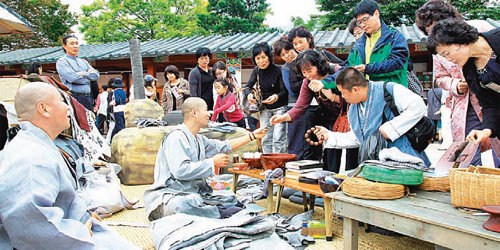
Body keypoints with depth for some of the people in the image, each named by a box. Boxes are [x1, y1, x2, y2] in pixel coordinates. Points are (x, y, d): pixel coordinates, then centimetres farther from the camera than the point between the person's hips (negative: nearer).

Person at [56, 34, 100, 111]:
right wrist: (88, 77, 0)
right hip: (73, 98, -6)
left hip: (88, 98, 6)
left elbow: (96, 75, 10)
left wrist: (84, 74, -6)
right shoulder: (61, 62, 2)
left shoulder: (83, 62, 22)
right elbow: (72, 78, -12)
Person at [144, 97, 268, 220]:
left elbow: (224, 146, 27)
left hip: (195, 195, 9)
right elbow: (181, 171, -24)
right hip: (171, 196, -9)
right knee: (184, 204, -41)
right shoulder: (176, 137, -13)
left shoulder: (199, 139, 16)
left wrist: (253, 136, 29)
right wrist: (213, 162, -15)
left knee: (231, 199, -3)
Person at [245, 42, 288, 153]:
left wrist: (277, 96, -38)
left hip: (279, 107, -5)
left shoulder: (278, 70, -17)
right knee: (265, 139, 5)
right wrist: (249, 94, -23)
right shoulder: (256, 71, -2)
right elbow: (247, 87, 0)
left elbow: (285, 91, -17)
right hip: (264, 108, 5)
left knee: (278, 139, -10)